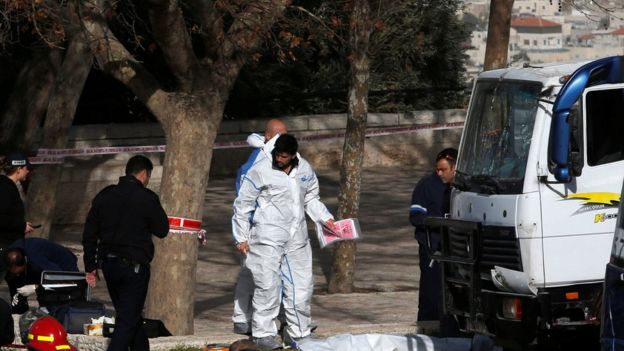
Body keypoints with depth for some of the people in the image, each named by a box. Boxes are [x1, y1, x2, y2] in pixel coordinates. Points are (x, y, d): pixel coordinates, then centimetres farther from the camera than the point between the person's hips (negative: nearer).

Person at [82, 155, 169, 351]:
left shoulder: (104, 196, 6)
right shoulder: (146, 198, -11)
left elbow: (89, 235, 8)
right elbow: (162, 230, -2)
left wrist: (90, 267, 14)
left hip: (108, 264, 6)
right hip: (134, 266, -6)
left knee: (133, 317, 19)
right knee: (127, 321, -5)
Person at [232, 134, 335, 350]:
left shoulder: (305, 170, 7)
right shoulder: (261, 171, -9)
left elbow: (311, 198, 22)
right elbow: (243, 205, -4)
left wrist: (325, 218, 6)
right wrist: (241, 237, -4)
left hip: (296, 238, 5)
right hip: (267, 239, -5)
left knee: (301, 285, 8)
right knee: (268, 286, -7)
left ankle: (298, 331, 21)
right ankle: (263, 334, 1)